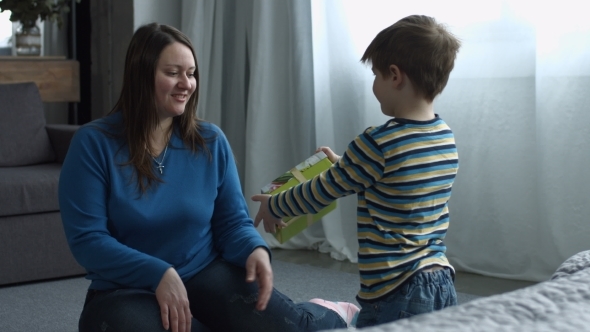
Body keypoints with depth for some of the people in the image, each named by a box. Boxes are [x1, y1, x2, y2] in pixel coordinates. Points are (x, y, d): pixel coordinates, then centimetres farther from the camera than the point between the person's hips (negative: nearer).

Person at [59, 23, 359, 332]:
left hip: (207, 273, 2)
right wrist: (159, 274, -26)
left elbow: (233, 220, 5)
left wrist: (255, 249, -19)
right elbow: (87, 239, -14)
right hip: (128, 288, -1)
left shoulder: (210, 141, 3)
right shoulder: (93, 143, -10)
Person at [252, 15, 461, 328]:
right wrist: (344, 165, 30)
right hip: (442, 284, 7)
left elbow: (319, 193, -4)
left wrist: (273, 206, 13)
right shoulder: (446, 138, 4)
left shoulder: (378, 143, -17)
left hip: (396, 294, -7)